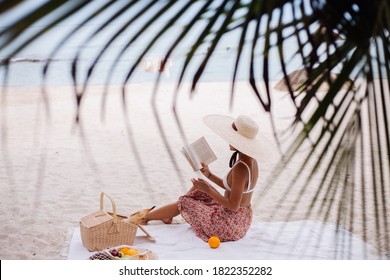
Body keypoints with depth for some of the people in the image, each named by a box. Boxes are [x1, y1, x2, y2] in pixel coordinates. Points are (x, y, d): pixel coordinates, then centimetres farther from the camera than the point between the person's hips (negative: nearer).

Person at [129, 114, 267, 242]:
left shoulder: (240, 168, -28)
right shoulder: (251, 161, 0)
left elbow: (233, 206, -25)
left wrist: (208, 190, -16)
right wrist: (210, 175, 9)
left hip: (230, 224, -9)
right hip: (242, 218, 9)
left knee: (183, 203, 6)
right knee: (199, 186, 17)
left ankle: (145, 217, 28)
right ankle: (167, 216, 30)